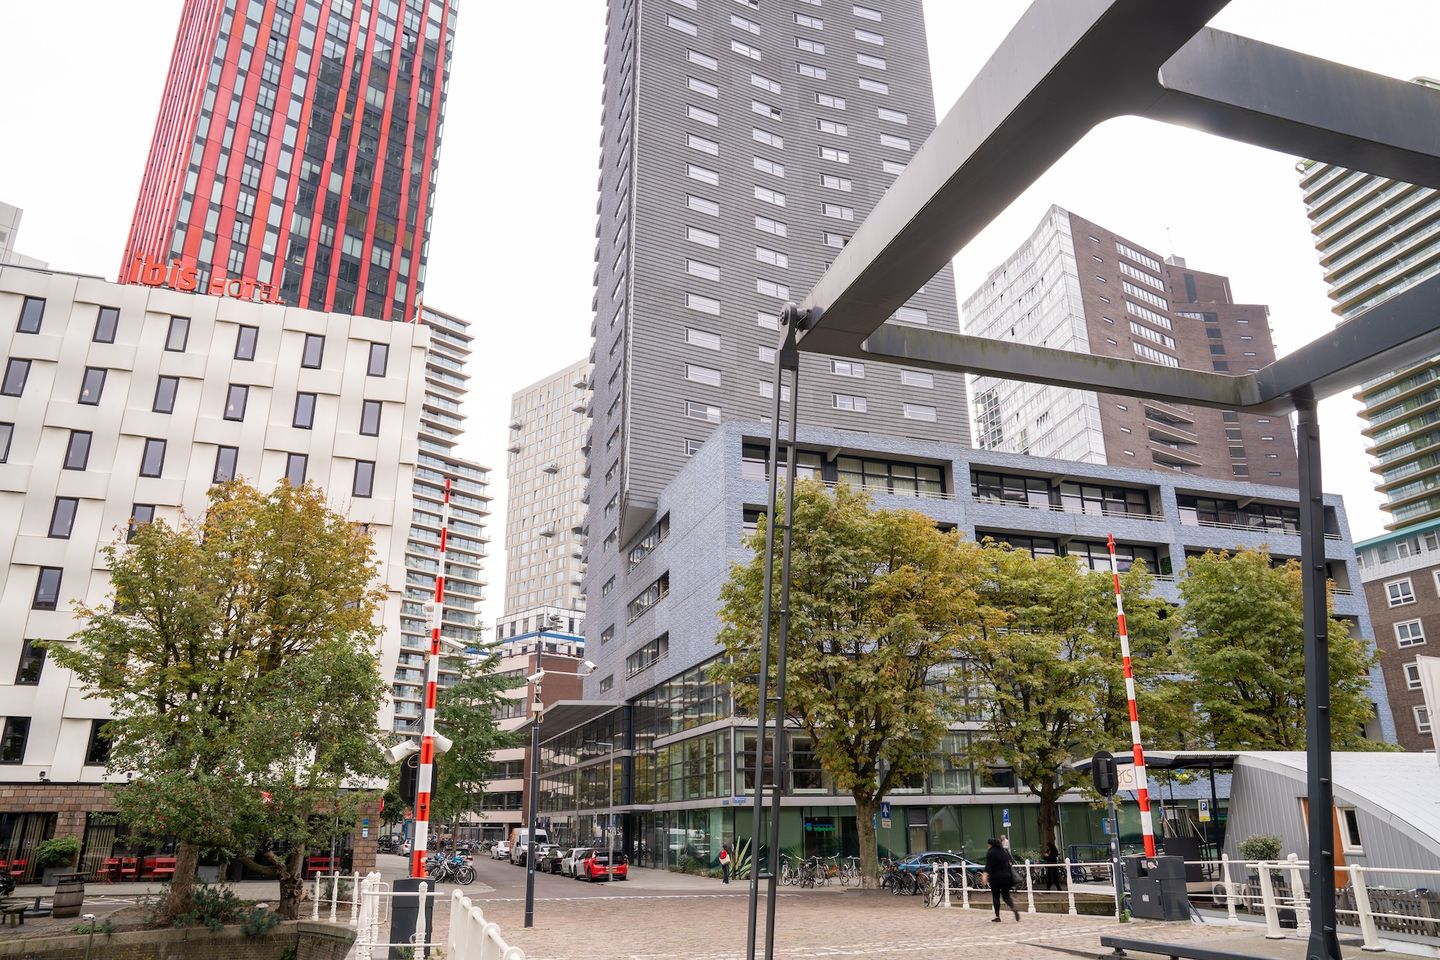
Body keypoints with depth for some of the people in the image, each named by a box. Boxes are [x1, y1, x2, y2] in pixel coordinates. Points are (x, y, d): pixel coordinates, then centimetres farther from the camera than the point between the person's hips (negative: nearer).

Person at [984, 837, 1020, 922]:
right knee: (1006, 896, 9)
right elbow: (1009, 863, 17)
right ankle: (1014, 909, -17)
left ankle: (997, 917, 5)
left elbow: (988, 865, -16)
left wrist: (985, 874, -24)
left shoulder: (990, 852, -5)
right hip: (1006, 876, 4)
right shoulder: (1004, 851, 11)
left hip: (995, 877, -4)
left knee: (995, 896, 5)